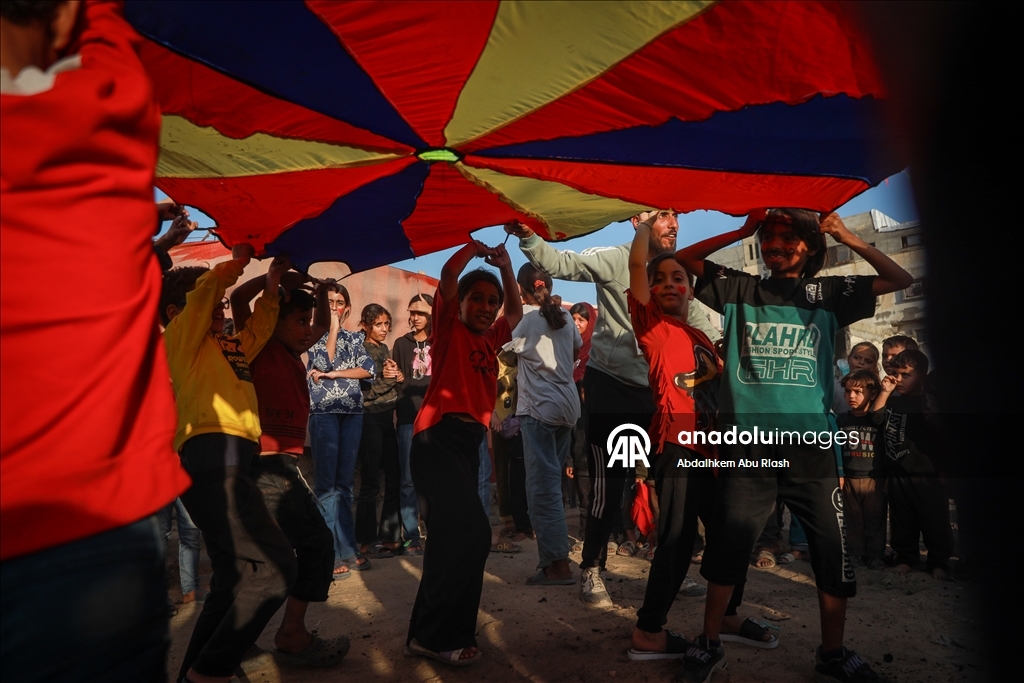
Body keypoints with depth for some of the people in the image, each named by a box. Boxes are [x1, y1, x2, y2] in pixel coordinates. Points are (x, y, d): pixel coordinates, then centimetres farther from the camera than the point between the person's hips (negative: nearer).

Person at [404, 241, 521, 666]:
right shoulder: (449, 328, 4)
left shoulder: (488, 340, 22)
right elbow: (449, 273, -7)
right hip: (439, 438, -8)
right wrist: (476, 249, 10)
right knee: (473, 534, -16)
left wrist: (505, 266, 29)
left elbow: (516, 313, 36)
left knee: (451, 539, 11)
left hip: (469, 442, 8)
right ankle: (435, 635, -3)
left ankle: (428, 632, 23)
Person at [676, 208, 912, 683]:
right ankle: (709, 645, 22)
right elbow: (684, 260, 10)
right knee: (726, 549, 5)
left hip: (810, 443, 1)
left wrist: (849, 239, 2)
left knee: (833, 553, 7)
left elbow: (900, 280, 9)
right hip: (747, 442, -1)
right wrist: (741, 232, 5)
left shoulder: (826, 295, 10)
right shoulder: (741, 289, 10)